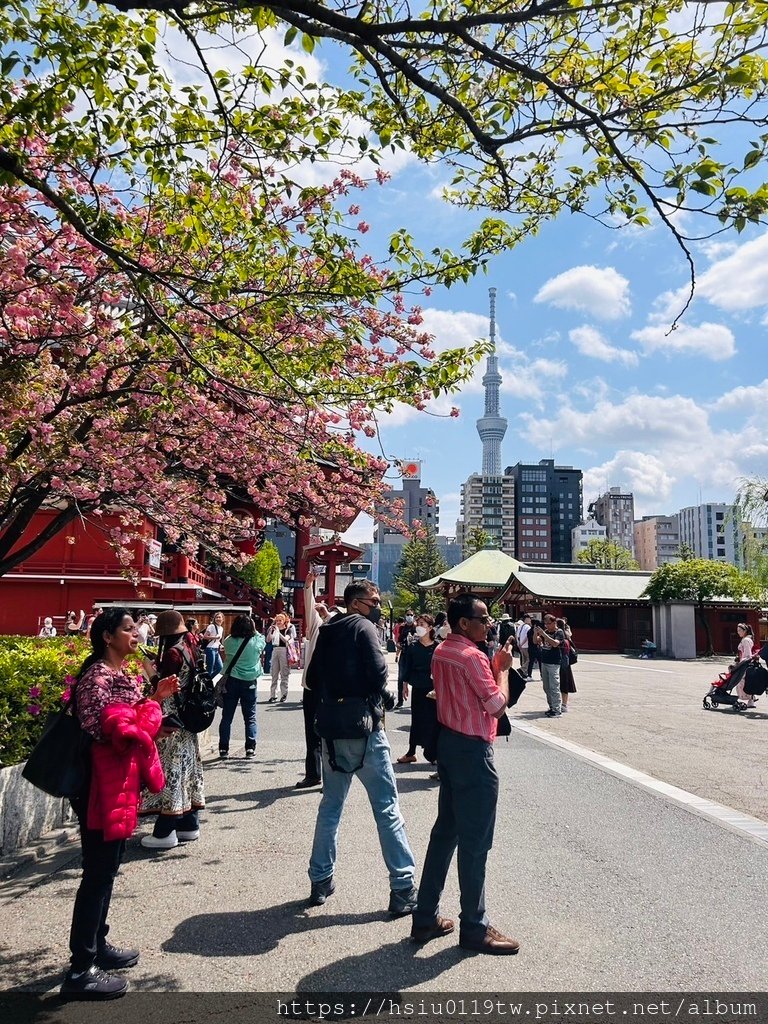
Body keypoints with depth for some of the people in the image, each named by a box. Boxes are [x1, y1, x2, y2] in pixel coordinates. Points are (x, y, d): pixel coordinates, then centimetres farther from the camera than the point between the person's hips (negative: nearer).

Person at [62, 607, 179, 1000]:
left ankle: (97, 945, 32)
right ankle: (80, 970, 8)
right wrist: (149, 713, -15)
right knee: (98, 872, -2)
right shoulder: (96, 675, -17)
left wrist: (154, 697, 6)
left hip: (121, 782, 9)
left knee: (107, 867, 18)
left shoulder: (124, 673, 11)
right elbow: (98, 729, -24)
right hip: (101, 783, -9)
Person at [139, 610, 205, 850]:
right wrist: (159, 665, 11)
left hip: (171, 720, -9)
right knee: (186, 766, 14)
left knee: (169, 768, -3)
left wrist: (150, 669, -6)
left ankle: (165, 832, 4)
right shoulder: (191, 647, 8)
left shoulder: (173, 652, -19)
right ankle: (189, 824, 24)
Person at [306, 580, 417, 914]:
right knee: (387, 809, 1)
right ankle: (402, 889, 5)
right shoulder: (362, 626, -10)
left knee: (330, 806, 17)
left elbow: (313, 679, 13)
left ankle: (320, 881, 25)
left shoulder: (326, 632, 11)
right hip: (364, 729, -7)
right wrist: (385, 697, -2)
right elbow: (378, 670, -20)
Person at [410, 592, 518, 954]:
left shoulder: (441, 652, 9)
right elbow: (498, 705, -19)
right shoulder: (473, 657, -20)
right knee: (475, 841, 2)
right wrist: (502, 668, -6)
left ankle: (426, 918, 24)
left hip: (448, 742, 10)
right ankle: (474, 927, 15)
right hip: (473, 751, -9)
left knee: (445, 832, 16)